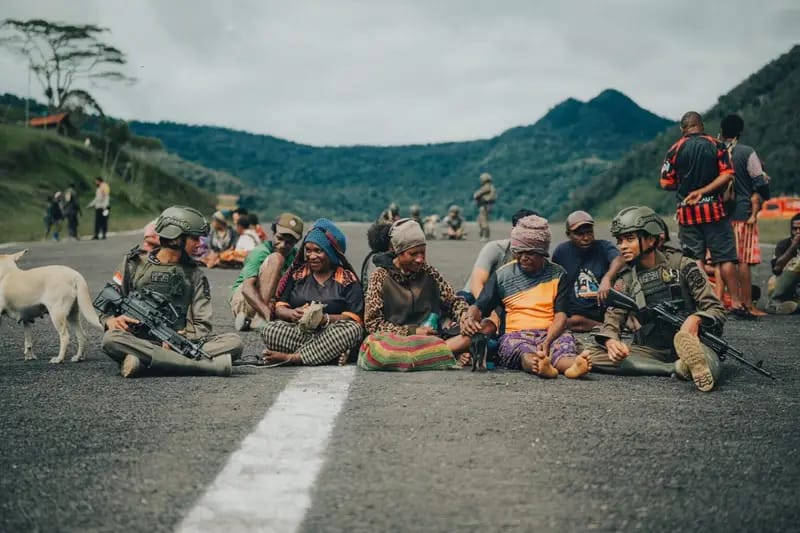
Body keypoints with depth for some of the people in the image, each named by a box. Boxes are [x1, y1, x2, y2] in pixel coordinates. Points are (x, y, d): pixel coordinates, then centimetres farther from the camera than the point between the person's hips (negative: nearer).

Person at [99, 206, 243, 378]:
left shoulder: (195, 275, 13)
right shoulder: (135, 264, 8)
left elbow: (202, 325, 5)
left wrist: (183, 337, -17)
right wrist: (111, 320, -13)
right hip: (140, 342, -2)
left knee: (234, 341, -21)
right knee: (112, 339, -35)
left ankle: (144, 365, -35)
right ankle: (208, 366, -40)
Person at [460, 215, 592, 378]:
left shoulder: (557, 275, 12)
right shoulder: (502, 275, 14)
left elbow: (561, 315, 2)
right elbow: (479, 307, 13)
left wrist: (548, 341, -19)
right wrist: (470, 318, -14)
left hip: (551, 334, 1)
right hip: (516, 334, -1)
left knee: (566, 340, -34)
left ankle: (572, 365, -67)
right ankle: (538, 365, -70)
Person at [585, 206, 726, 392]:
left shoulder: (682, 266, 1)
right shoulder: (625, 280, 11)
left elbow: (717, 310, -1)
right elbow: (612, 321, 6)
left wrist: (696, 318, -25)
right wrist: (611, 341, -20)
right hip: (650, 351, 7)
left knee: (710, 371, -45)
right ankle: (677, 368, -25)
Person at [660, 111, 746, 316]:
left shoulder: (676, 149, 1)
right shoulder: (716, 145, 1)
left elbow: (666, 183, 0)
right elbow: (727, 174, -9)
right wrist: (703, 190, -9)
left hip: (687, 212, 1)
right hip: (714, 209, -1)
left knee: (694, 260, 4)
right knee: (725, 257, 3)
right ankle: (736, 302, 2)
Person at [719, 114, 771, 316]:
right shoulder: (747, 153, -5)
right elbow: (759, 184, -8)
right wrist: (754, 213, -3)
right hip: (743, 213, -4)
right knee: (744, 261, -2)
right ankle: (747, 305, -1)